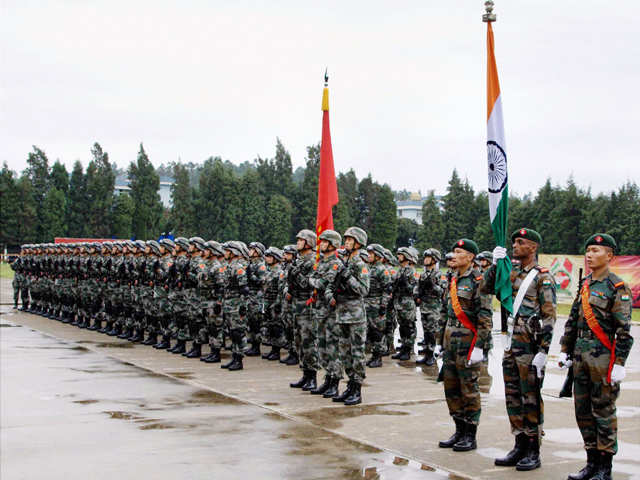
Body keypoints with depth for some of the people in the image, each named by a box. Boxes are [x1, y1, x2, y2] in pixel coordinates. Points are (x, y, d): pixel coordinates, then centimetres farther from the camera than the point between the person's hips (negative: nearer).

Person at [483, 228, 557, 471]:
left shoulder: (543, 277, -9)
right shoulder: (512, 274, 13)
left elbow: (549, 317, -12)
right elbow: (485, 288, 10)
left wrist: (543, 351, -17)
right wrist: (494, 264, -3)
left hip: (530, 346, -7)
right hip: (511, 345, 7)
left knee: (531, 399, 0)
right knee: (513, 398, 11)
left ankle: (534, 452, 8)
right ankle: (520, 446, 21)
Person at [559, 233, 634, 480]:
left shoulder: (618, 288, -9)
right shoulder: (585, 284, 12)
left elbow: (624, 330, -12)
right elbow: (573, 321, 18)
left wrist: (619, 364, -15)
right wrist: (565, 351, 14)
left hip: (603, 358, -7)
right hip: (581, 357, 7)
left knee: (603, 412, 1)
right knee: (583, 411, 11)